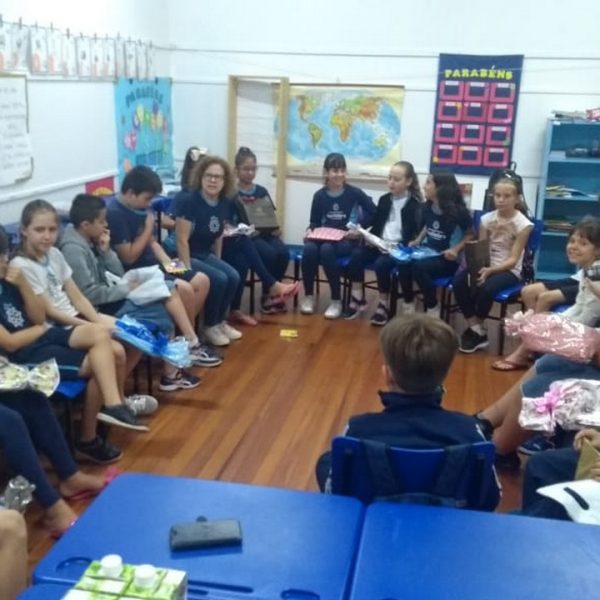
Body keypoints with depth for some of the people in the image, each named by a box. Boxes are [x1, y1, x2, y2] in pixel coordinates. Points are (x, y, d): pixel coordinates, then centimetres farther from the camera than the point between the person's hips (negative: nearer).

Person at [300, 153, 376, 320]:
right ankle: (308, 296, -12)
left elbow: (374, 213, 0)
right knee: (309, 249, -31)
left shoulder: (354, 193, -2)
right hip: (324, 238, 3)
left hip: (348, 241, -3)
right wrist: (310, 231, -9)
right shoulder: (319, 196, 5)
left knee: (327, 249, -35)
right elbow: (314, 222, 12)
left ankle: (336, 300, -22)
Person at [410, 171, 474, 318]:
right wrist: (417, 240, 8)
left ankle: (433, 308, -14)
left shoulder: (458, 210, -11)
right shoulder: (428, 207, 7)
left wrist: (456, 249, -18)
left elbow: (470, 234, -3)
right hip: (428, 253, 5)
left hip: (447, 259, -5)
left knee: (418, 266, -34)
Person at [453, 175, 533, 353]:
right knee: (458, 281, -25)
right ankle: (476, 329, -13)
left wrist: (490, 270, -28)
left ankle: (475, 329, -8)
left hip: (509, 271, -4)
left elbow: (513, 259, -13)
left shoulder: (523, 224, -9)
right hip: (485, 266, 4)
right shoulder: (487, 219, 3)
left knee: (486, 288, -34)